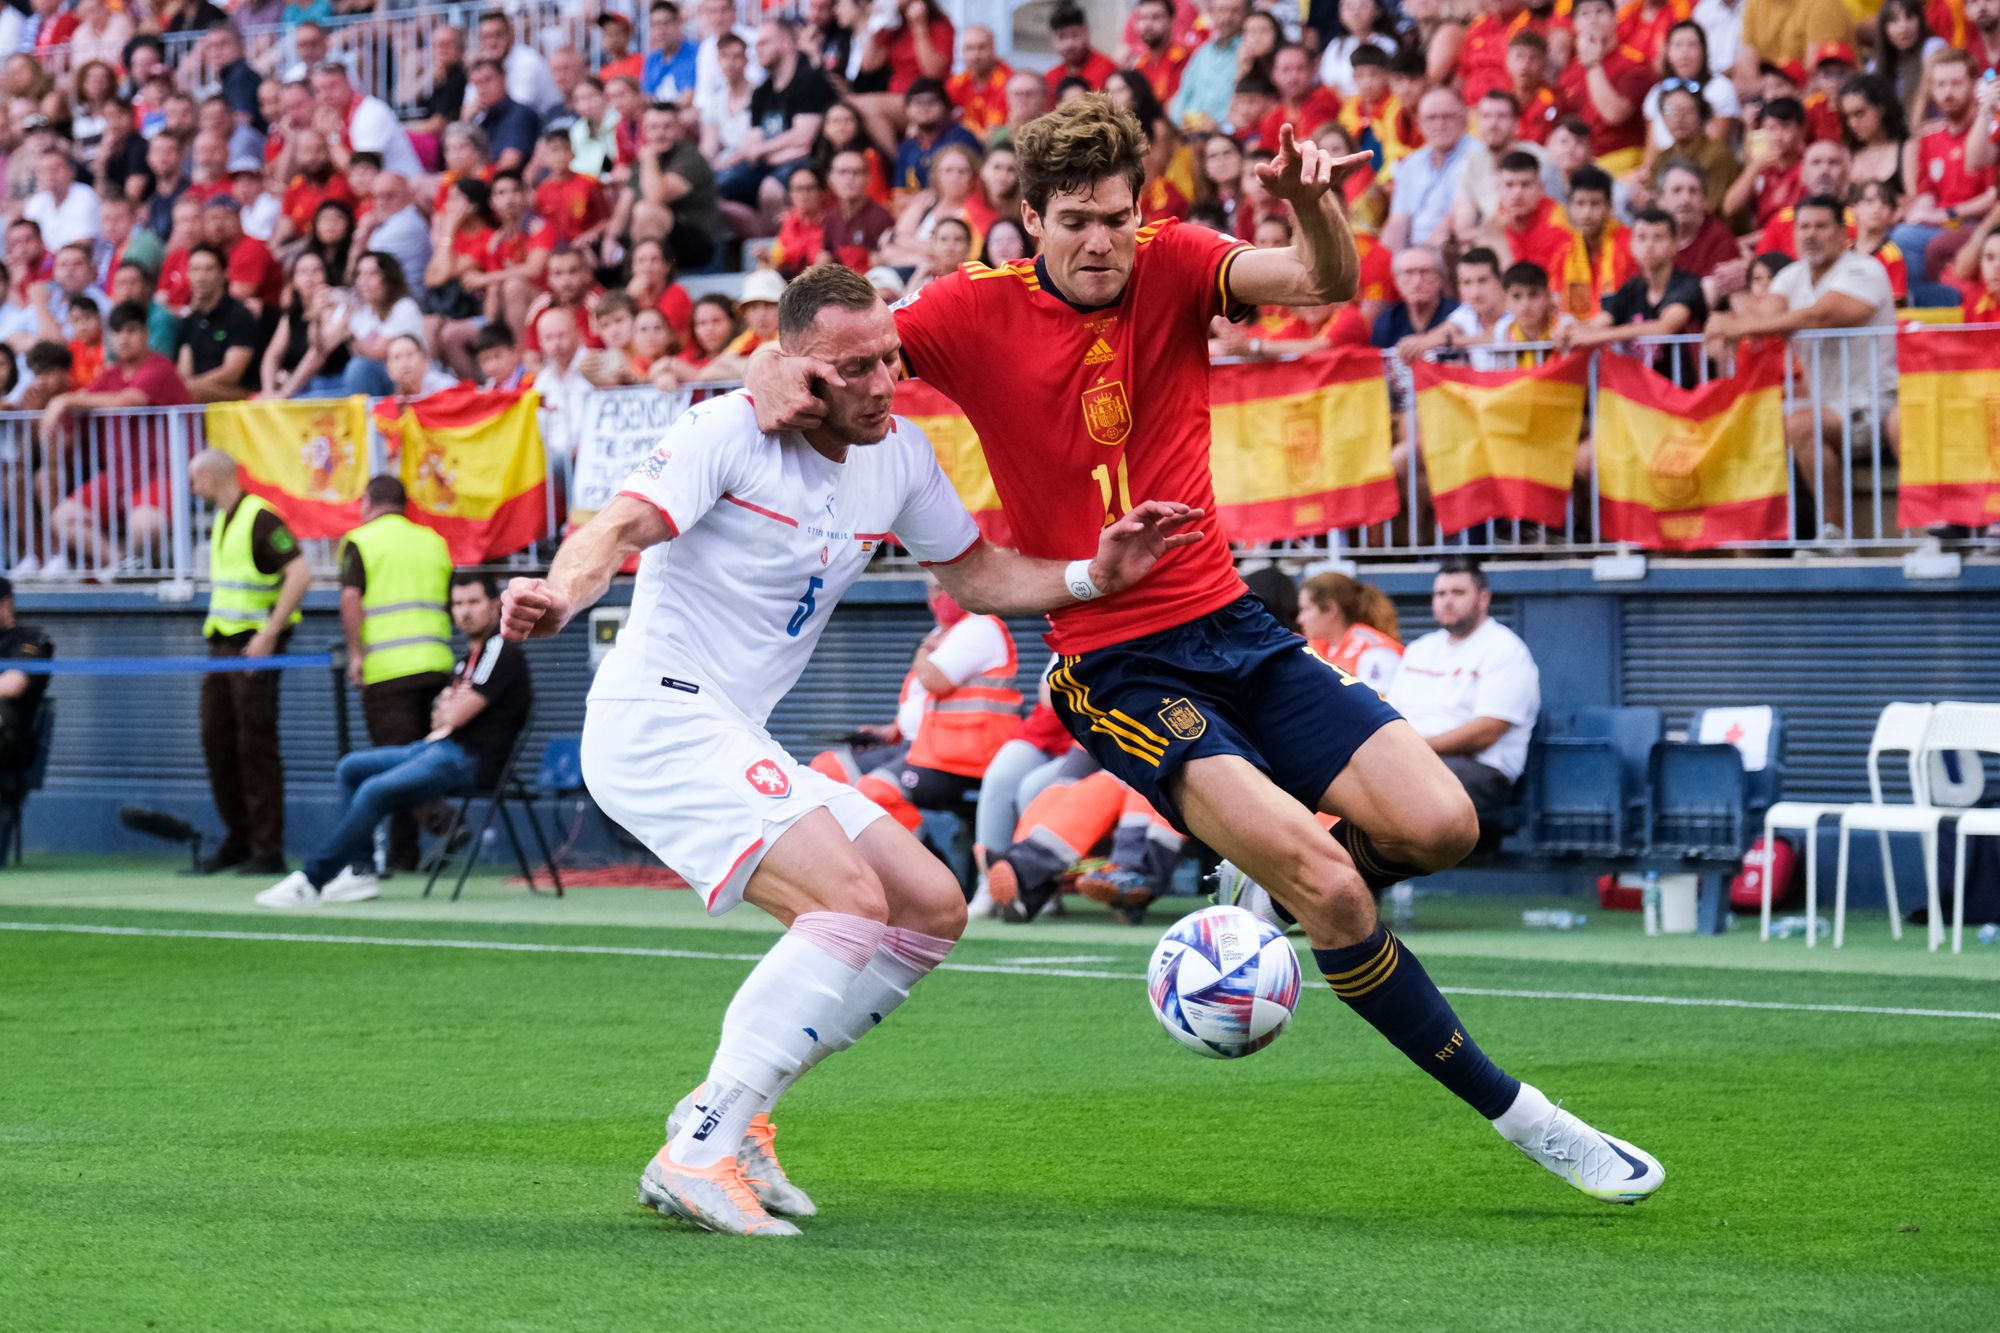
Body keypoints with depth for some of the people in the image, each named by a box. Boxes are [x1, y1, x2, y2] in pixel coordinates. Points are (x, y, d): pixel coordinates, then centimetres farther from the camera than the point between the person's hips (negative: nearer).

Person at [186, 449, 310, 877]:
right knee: (218, 742, 10)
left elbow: (300, 574, -21)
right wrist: (217, 627, 16)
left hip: (254, 646, -9)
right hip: (223, 644, 9)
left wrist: (269, 634, -22)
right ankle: (238, 841, 18)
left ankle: (268, 850, -3)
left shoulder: (260, 517, -14)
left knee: (256, 746, -7)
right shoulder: (222, 521, 15)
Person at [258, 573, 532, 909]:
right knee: (350, 768, 9)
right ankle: (361, 872, -1)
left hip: (470, 759, -11)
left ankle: (312, 879, -23)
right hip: (438, 748, 11)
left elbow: (458, 715, -13)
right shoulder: (466, 659, 24)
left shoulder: (502, 651, -8)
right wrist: (448, 704, -3)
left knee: (375, 790, -24)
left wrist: (447, 710, 9)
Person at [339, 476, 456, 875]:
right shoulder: (433, 542, 15)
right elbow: (455, 603, 18)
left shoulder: (359, 542, 0)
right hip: (436, 663, 5)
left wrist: (355, 653, -11)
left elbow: (351, 598, -13)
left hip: (386, 670, -5)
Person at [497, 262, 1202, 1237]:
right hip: (657, 717, -9)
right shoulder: (731, 433, -13)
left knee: (933, 908, 6)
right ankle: (695, 1156, -23)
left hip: (738, 746, 9)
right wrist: (561, 592, -48)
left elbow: (974, 573, 21)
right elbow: (621, 526, -26)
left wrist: (1095, 575, 5)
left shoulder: (899, 452, 9)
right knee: (852, 899, -24)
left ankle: (732, 1109, 8)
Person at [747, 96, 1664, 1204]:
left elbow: (1329, 283, -14)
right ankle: (1515, 1113, -10)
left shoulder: (1171, 269, 1)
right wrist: (776, 374, -29)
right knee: (1324, 877, -20)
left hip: (1232, 628, 4)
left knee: (1439, 826, -11)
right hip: (1115, 668, -4)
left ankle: (1289, 901, 22)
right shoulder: (980, 314, -5)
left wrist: (1313, 203, -36)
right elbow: (829, 348, -5)